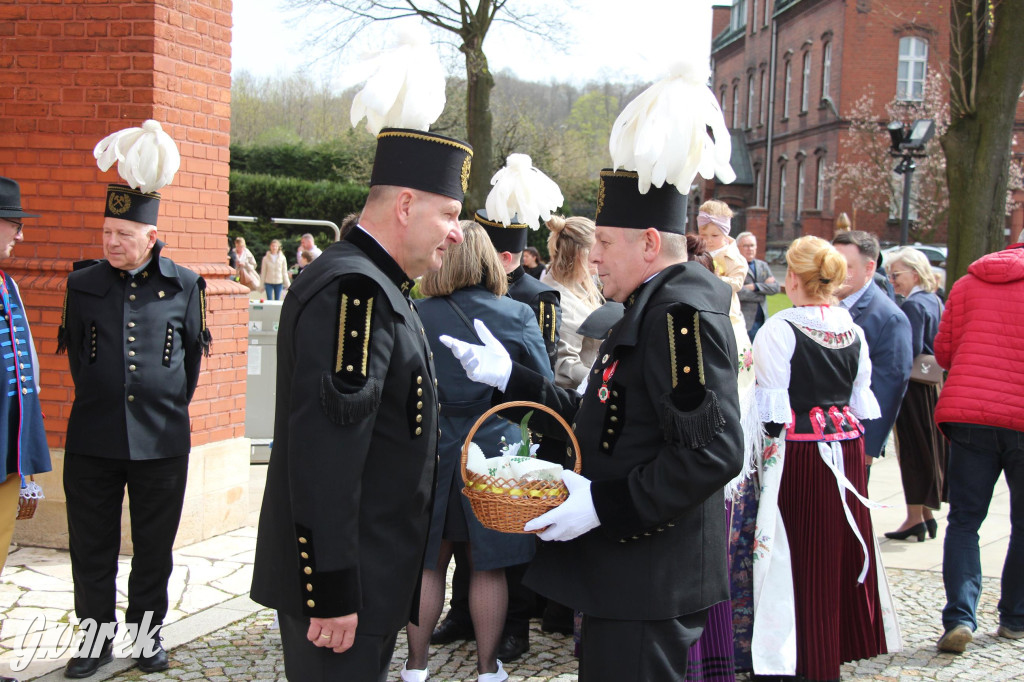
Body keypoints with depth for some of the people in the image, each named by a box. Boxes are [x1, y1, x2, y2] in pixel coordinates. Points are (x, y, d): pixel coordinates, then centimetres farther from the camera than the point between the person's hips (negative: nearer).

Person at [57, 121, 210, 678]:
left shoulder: (183, 287, -1)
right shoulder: (82, 284, 3)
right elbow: (75, 354, 14)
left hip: (161, 441, -1)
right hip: (93, 439, 1)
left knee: (154, 544, 9)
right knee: (92, 543, 8)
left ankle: (147, 629, 24)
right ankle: (96, 632, 22)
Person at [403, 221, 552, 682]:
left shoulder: (417, 317, -8)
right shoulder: (518, 315, -7)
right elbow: (545, 389, 0)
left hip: (432, 450, 0)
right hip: (495, 448, 0)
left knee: (428, 562, 12)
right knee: (488, 566, 10)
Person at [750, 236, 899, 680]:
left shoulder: (778, 331, -13)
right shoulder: (853, 330, 4)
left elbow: (771, 405, -13)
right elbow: (862, 398, 11)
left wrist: (768, 444, -1)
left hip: (799, 448, -5)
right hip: (848, 444, 6)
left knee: (800, 552, 2)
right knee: (841, 545, 14)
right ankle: (843, 642, 25)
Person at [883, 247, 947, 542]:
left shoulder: (913, 305, -17)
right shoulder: (935, 302, 11)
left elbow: (910, 350, -24)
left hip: (914, 387, -9)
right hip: (934, 384, 9)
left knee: (912, 450, -2)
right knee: (931, 449, 13)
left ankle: (915, 517, 2)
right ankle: (927, 513, 21)